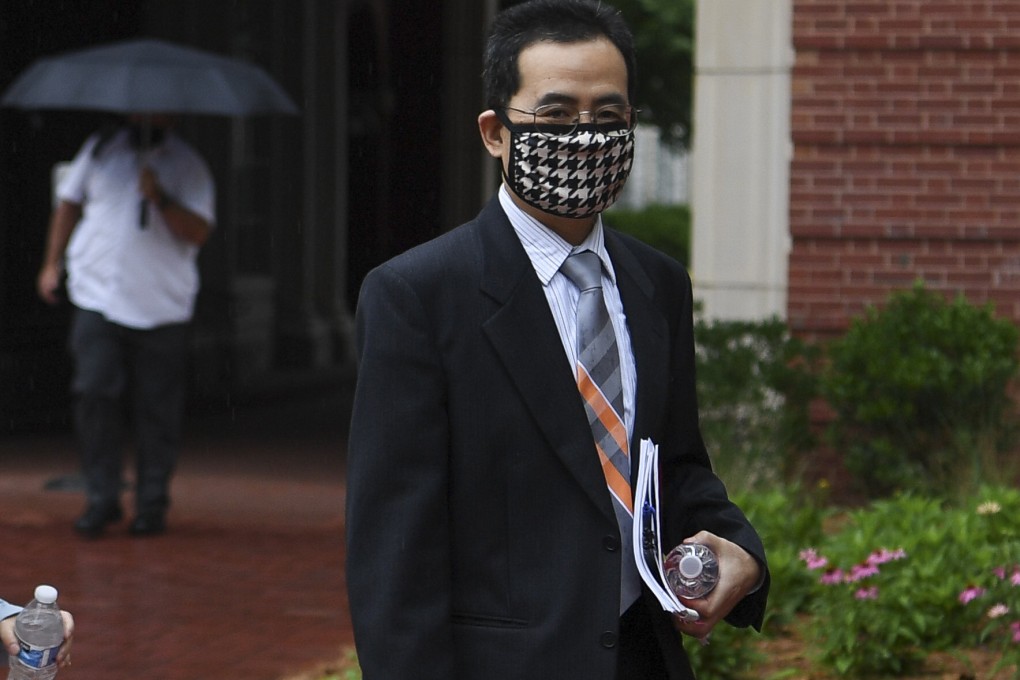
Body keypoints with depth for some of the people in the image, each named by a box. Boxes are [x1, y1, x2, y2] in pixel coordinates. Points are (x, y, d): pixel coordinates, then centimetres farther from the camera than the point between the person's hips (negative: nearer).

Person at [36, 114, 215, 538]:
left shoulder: (188, 166, 2)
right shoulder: (100, 149, 11)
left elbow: (198, 232, -9)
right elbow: (69, 203, 23)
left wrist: (160, 200, -24)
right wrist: (52, 263, 20)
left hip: (160, 308, -2)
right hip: (97, 299, 2)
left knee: (156, 408, 0)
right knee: (93, 393, -9)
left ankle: (152, 505, 11)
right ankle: (101, 499, 0)